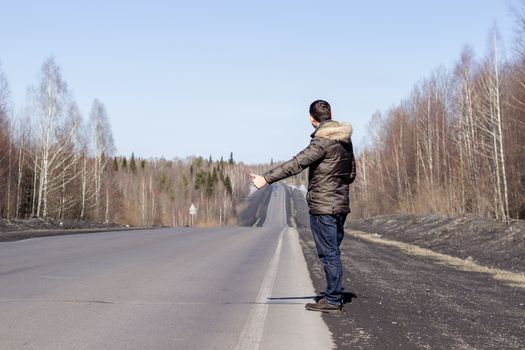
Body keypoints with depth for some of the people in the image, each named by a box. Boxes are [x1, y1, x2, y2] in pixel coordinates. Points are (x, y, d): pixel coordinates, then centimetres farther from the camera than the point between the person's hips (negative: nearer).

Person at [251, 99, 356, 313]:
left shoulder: (323, 142, -16)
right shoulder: (344, 139, 10)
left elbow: (295, 164, -24)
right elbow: (352, 172, 18)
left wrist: (266, 179, -27)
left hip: (322, 207, -9)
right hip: (340, 205, 9)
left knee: (329, 253, -3)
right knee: (332, 252, 14)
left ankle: (333, 300, 1)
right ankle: (334, 297, 19)